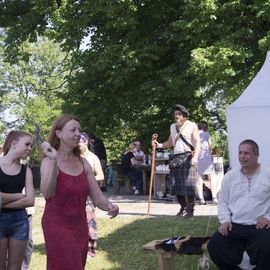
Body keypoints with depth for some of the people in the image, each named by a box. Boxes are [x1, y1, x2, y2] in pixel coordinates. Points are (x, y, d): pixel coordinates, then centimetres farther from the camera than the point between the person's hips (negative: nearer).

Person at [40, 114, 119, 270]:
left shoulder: (83, 163, 5)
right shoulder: (49, 161, -10)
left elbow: (98, 197, 4)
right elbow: (47, 193, -29)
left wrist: (109, 206, -16)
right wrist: (54, 161, -37)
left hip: (80, 226, 6)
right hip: (57, 226, -6)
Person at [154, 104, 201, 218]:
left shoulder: (192, 126, 2)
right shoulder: (173, 127, 18)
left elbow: (197, 143, -5)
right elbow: (170, 142, 23)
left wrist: (195, 157, -19)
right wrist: (159, 145, 5)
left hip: (188, 157, -5)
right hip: (176, 157, 5)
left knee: (188, 184, -10)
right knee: (177, 185, 4)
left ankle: (190, 209, -3)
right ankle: (183, 208, 16)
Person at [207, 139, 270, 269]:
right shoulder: (230, 176, 12)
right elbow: (223, 201, 15)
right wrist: (225, 220, 0)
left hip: (259, 226, -3)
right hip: (234, 225, 3)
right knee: (214, 246, -18)